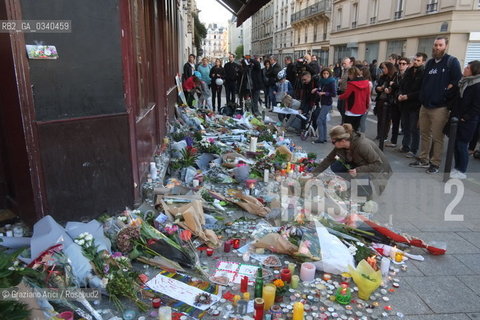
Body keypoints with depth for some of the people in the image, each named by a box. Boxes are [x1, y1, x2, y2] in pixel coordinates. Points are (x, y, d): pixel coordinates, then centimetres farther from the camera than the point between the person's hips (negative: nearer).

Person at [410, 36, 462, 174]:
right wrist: (422, 97, 8)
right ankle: (423, 160, 23)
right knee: (424, 134, 13)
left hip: (439, 107, -7)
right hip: (425, 105, 7)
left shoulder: (452, 61, -5)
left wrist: (445, 94, -14)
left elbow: (457, 81, -10)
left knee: (437, 137, -1)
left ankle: (435, 163, 8)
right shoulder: (429, 63, 15)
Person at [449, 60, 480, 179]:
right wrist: (453, 113, 10)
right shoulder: (463, 82, 10)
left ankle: (462, 171, 9)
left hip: (466, 122, -7)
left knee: (462, 145, -2)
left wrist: (465, 118, -15)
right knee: (456, 144, 11)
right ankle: (457, 167, 23)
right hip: (456, 119, 8)